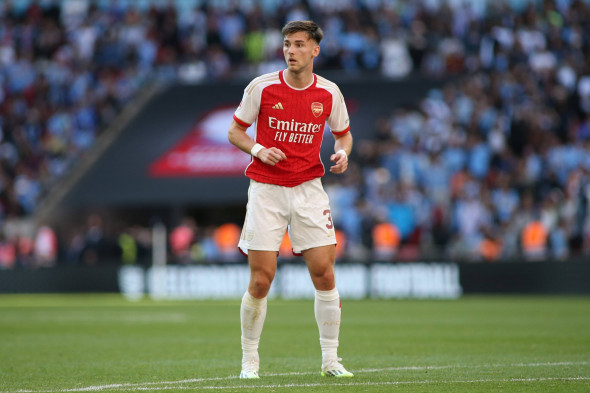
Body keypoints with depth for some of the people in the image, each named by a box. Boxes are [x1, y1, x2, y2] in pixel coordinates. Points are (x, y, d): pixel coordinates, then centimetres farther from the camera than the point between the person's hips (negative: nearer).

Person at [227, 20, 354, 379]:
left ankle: (331, 360, 5)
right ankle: (250, 360, 11)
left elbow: (343, 133, 16)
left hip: (309, 188, 2)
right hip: (266, 189, -2)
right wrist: (259, 150, -15)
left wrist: (343, 153, -7)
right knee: (261, 279, -5)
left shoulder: (329, 93, 1)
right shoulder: (262, 87, -5)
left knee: (325, 273, -6)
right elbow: (235, 131, 4)